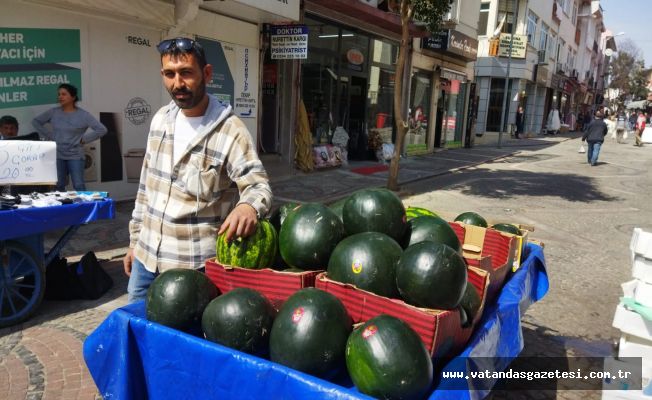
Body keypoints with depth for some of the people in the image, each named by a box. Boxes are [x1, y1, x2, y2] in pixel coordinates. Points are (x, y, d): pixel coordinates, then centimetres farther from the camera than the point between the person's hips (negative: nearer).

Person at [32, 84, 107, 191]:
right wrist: (48, 136, 7)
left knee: (79, 186, -6)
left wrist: (84, 139, -9)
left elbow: (102, 129, -11)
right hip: (56, 155, 3)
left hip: (75, 156, -3)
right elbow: (36, 121, 17)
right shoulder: (53, 112, 3)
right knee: (58, 186, 9)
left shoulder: (83, 115, -7)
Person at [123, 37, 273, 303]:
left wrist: (249, 206, -42)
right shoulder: (161, 119, 5)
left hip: (193, 265, -6)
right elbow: (146, 185, 12)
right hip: (146, 256, 7)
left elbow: (258, 184, -18)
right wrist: (135, 239, 14)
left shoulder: (230, 130, -16)